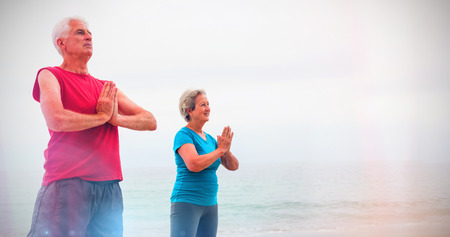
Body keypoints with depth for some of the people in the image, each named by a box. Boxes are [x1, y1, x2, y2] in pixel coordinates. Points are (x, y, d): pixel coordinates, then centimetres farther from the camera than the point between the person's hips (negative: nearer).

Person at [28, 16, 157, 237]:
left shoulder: (106, 88, 21)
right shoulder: (50, 76, 5)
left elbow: (150, 121, 15)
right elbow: (56, 120, -15)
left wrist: (117, 118, -4)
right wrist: (102, 116, -2)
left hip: (109, 186, 5)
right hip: (66, 183, -5)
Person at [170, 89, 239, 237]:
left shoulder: (210, 139, 14)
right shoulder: (183, 135, -9)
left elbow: (233, 166, 13)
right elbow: (194, 165, -26)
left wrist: (227, 151, -8)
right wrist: (220, 150, -15)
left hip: (210, 204, 8)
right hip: (186, 202, -8)